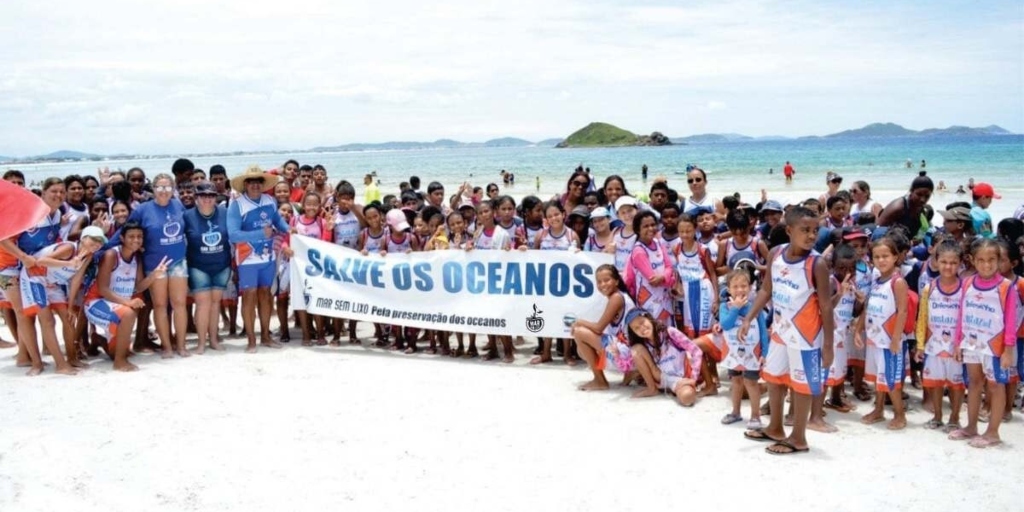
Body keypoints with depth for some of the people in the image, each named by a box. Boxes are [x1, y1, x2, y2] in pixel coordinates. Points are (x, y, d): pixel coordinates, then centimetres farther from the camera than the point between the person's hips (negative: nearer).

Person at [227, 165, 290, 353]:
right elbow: (233, 234, -23)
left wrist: (289, 230, -1)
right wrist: (261, 234, -28)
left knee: (265, 294, 14)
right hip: (248, 259, -5)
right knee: (249, 296, 1)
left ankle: (265, 336, 24)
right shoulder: (237, 205, -15)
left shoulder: (270, 201, 1)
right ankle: (251, 340, 9)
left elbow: (277, 219, 18)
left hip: (268, 257, 5)